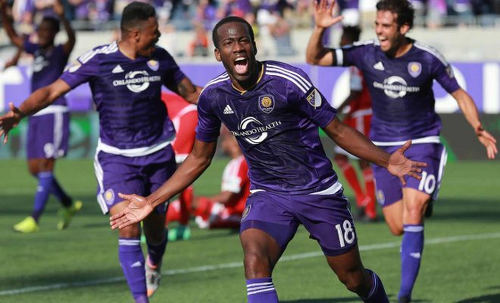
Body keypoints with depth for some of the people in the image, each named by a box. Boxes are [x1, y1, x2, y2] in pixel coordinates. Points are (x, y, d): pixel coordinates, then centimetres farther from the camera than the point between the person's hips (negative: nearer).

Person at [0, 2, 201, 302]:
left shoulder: (160, 58, 1)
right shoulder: (98, 61, -12)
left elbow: (190, 92, 14)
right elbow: (52, 91, -11)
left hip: (158, 153, 3)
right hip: (116, 157, -3)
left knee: (155, 229, 11)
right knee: (128, 228, -16)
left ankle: (154, 262, 48)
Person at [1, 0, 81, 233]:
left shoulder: (60, 52, -4)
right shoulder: (36, 49, 14)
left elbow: (71, 39, -25)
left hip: (54, 113, -8)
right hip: (36, 115, 8)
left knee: (45, 167, -11)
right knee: (34, 169, 9)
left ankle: (34, 220, -14)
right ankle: (68, 205, 27)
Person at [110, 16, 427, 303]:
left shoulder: (288, 81, -18)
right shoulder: (213, 96, -5)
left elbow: (338, 130, -8)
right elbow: (199, 158, 10)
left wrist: (387, 161, -20)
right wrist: (151, 202, 7)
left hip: (319, 192, -2)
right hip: (268, 195, 2)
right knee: (255, 262, -27)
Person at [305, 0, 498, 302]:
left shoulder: (428, 59, -12)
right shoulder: (367, 54, -7)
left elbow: (460, 94, -1)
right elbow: (315, 58, -5)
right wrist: (319, 28, -24)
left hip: (422, 144, -3)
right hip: (384, 149, 3)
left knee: (412, 216, -19)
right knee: (398, 228, 5)